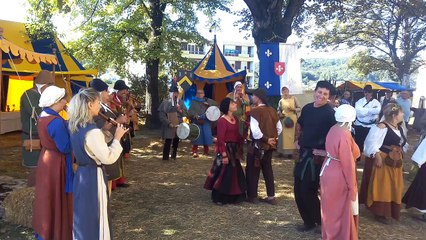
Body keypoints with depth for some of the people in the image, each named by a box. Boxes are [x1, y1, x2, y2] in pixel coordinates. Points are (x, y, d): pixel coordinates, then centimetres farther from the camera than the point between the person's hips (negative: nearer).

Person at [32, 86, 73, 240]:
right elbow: (65, 147, -23)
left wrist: (68, 126, 3)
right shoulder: (57, 121, -25)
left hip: (46, 160, 9)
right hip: (56, 163, -9)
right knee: (57, 200, 4)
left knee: (47, 198, 20)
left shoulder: (43, 116, 4)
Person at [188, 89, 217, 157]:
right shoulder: (193, 102, 11)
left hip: (206, 121, 2)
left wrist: (209, 104, -7)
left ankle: (206, 151, 11)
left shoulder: (207, 100, 16)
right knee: (196, 136, -6)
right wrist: (195, 115, -19)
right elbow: (190, 111, -1)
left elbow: (215, 104, 10)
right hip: (197, 121, -1)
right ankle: (195, 152, 1)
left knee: (207, 135, -2)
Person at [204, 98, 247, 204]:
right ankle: (219, 198, 13)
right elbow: (220, 139, -17)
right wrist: (224, 154, -21)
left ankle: (232, 197, 29)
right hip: (226, 149, -8)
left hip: (234, 149, 9)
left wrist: (240, 149, 9)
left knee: (235, 173, 15)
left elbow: (238, 135, 12)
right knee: (224, 174, -1)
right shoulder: (222, 120, -14)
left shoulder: (235, 119, 10)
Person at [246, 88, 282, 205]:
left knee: (253, 170, 7)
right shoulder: (272, 110, 5)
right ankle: (271, 196, 18)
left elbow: (255, 130, -24)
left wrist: (265, 139, -13)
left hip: (258, 145, -6)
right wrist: (272, 139, 11)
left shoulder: (255, 111, -16)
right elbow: (279, 128, 9)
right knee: (268, 169, 15)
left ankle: (252, 196, 14)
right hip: (270, 145, 7)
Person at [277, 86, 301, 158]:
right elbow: (279, 110, 14)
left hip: (292, 119, -1)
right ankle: (282, 151, 7)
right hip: (284, 119, 1)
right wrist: (280, 114, -7)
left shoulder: (294, 98, 2)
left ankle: (290, 151, 6)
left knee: (291, 135, 0)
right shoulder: (281, 101, 6)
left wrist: (293, 109, -16)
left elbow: (299, 109, 2)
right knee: (283, 135, 1)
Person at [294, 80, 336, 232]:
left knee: (308, 191, -4)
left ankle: (322, 221, 17)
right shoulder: (307, 108, 8)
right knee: (298, 190, 12)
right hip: (303, 153, 7)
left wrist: (327, 151, -17)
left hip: (317, 156, -7)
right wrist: (298, 140, 16)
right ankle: (308, 221, 28)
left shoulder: (330, 113, -14)